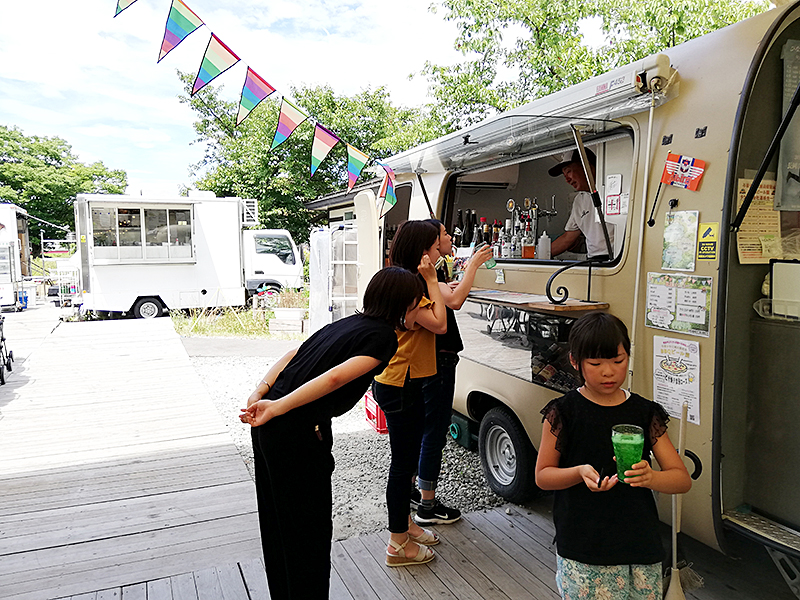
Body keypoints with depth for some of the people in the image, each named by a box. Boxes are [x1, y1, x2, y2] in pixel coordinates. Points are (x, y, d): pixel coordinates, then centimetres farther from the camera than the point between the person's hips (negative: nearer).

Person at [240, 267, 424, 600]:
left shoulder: (349, 322, 16)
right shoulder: (384, 335, -8)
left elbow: (292, 354, 8)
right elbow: (336, 377, -22)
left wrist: (260, 392, -1)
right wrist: (276, 407, -22)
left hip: (270, 425, 9)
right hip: (299, 434, -9)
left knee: (279, 524, 23)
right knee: (310, 531, 9)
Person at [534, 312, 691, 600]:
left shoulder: (645, 413, 2)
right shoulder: (563, 413, -6)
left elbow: (683, 479, 2)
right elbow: (543, 475, 0)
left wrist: (649, 477, -20)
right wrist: (580, 472, -20)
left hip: (641, 548, 3)